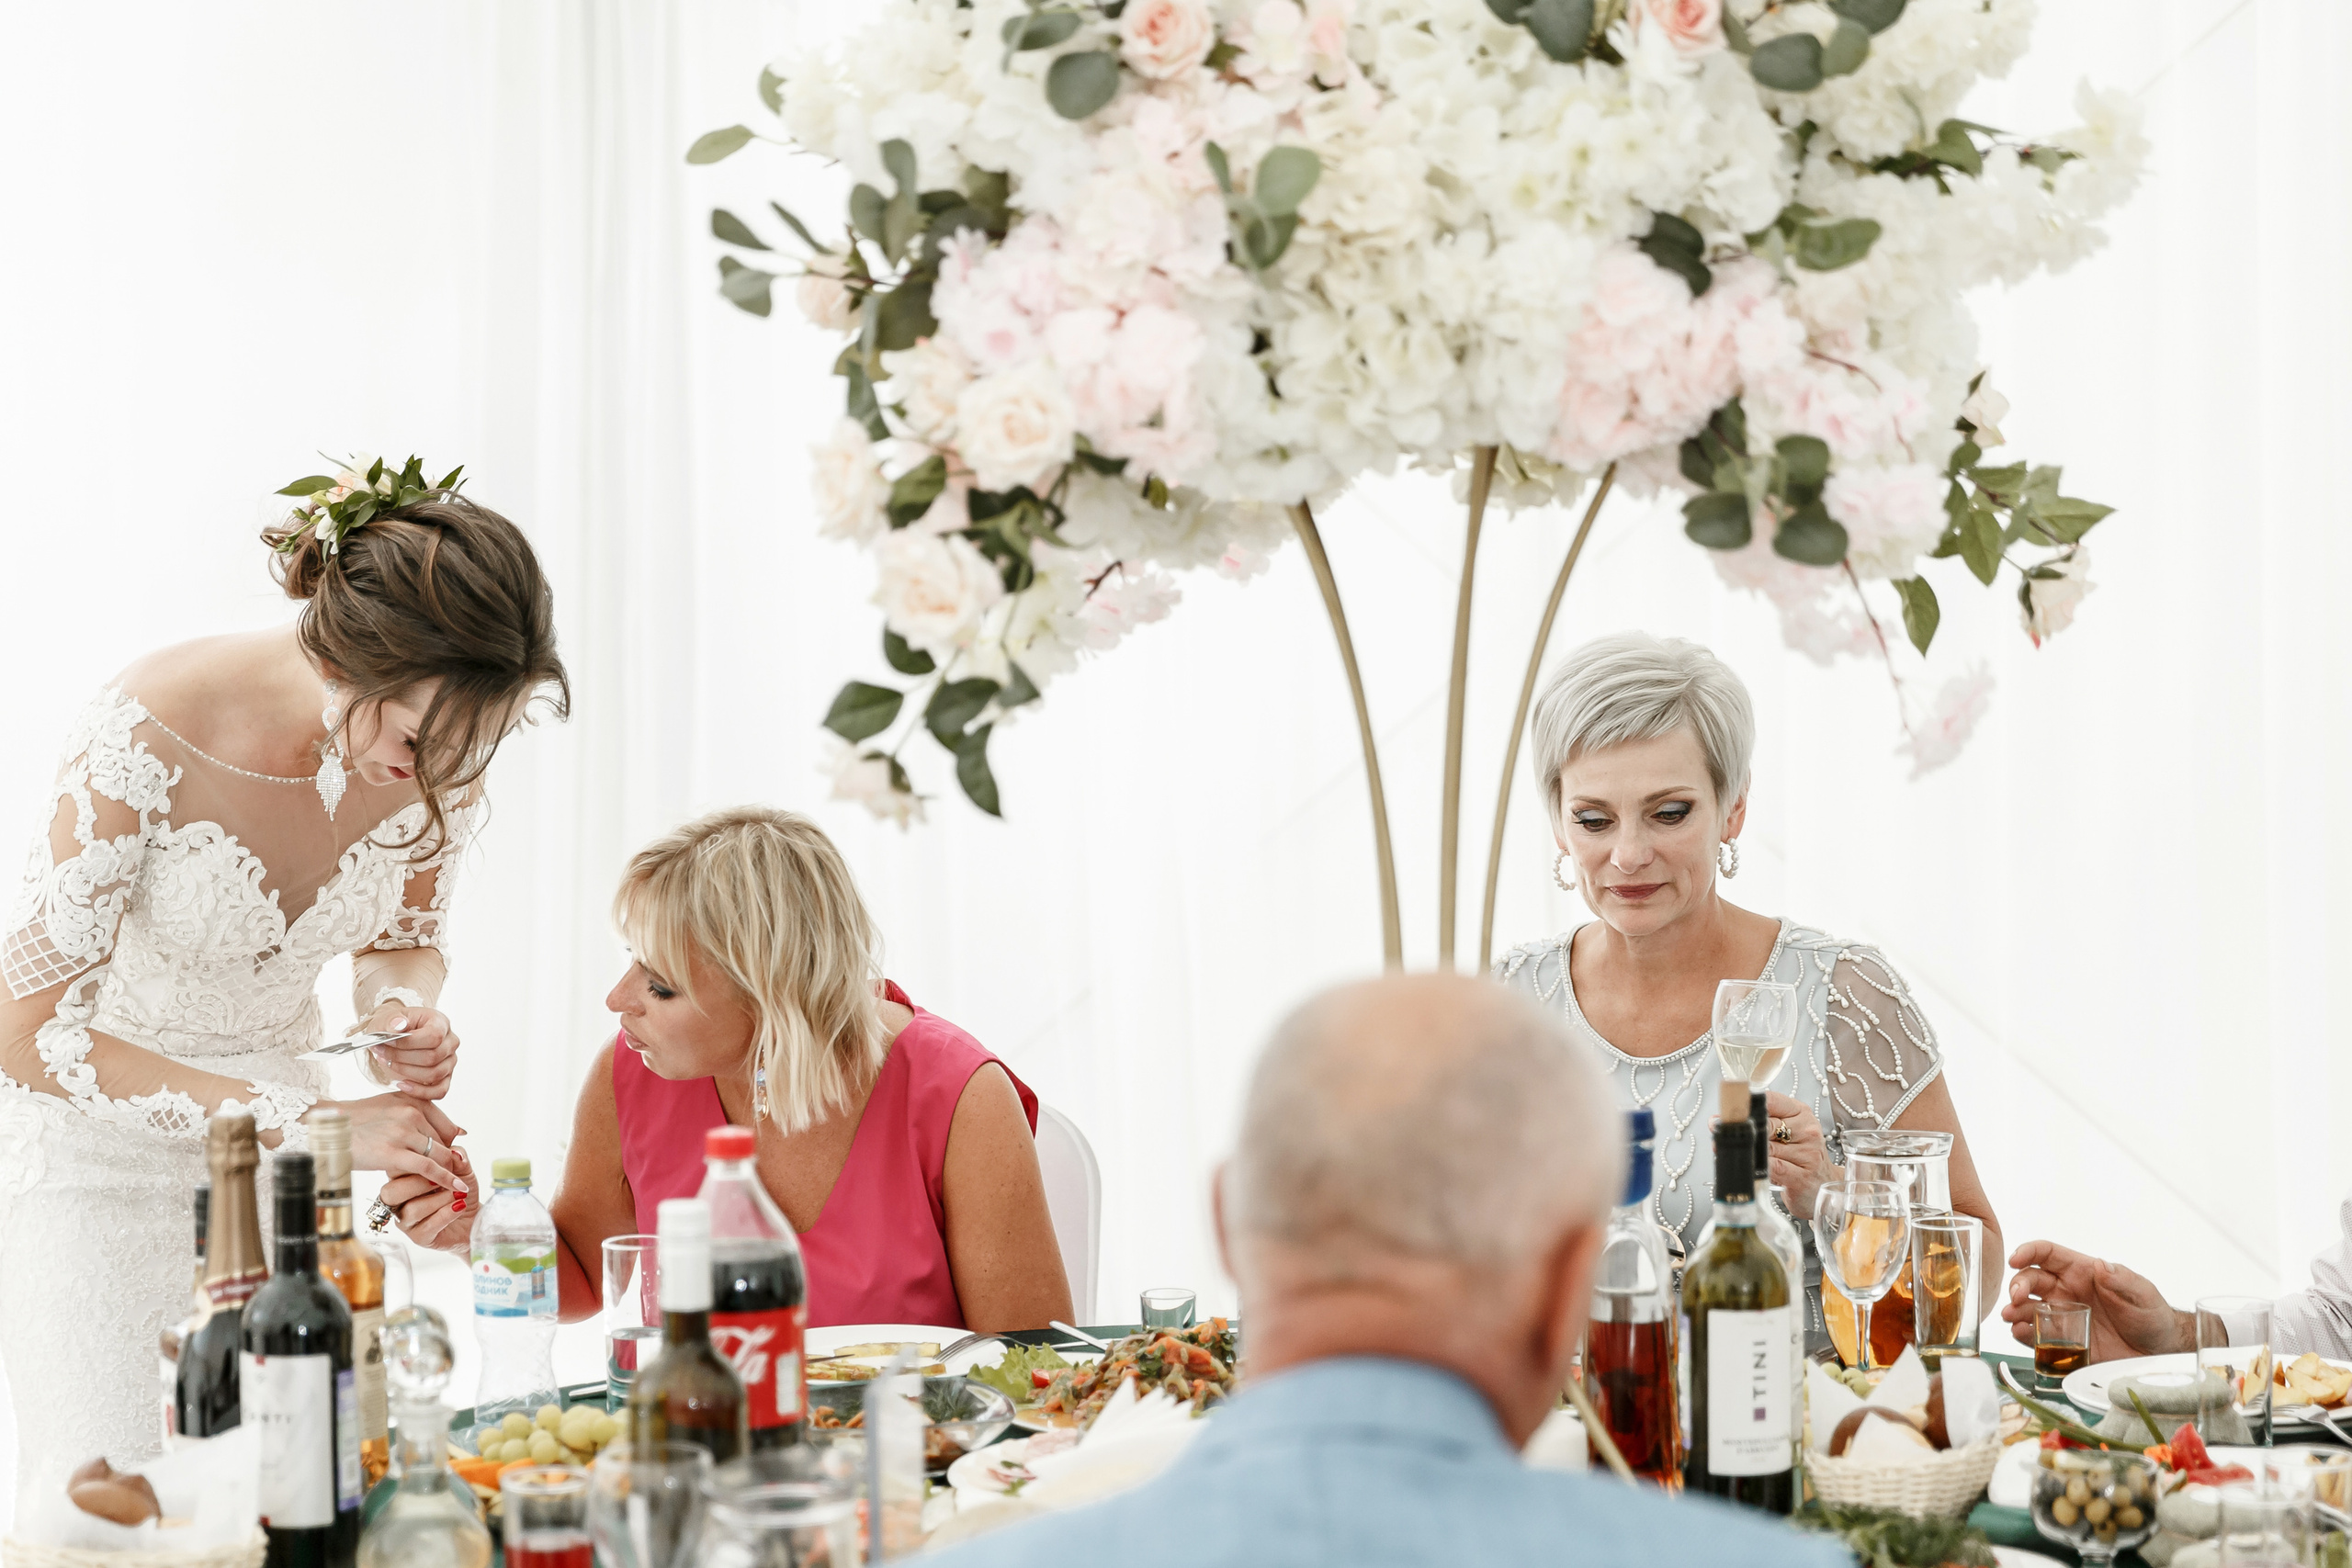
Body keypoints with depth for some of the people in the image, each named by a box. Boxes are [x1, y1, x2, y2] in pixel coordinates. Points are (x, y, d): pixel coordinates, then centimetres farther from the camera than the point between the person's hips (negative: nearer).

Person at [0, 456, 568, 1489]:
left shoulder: (442, 737, -17)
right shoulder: (148, 735, -32)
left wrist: (405, 1015, -21)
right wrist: (307, 1124, -31)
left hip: (271, 1102, 4)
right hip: (88, 1130, -4)